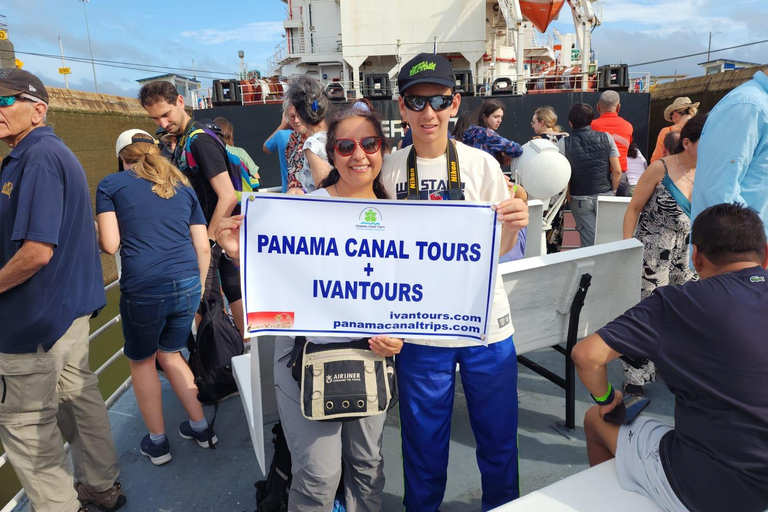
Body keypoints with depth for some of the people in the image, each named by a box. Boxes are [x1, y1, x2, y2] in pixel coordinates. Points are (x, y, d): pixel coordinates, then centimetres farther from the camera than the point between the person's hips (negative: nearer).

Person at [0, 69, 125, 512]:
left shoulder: (38, 157, -20)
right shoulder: (54, 153, 11)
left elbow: (36, 251, -27)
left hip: (36, 314, -10)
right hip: (70, 304, 10)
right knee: (78, 396, 20)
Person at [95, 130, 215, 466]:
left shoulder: (110, 186, 7)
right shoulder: (182, 187, 16)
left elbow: (110, 244, -3)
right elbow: (203, 247, 11)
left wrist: (97, 233, 19)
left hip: (143, 289, -4)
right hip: (188, 284, 4)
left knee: (141, 361, 21)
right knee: (170, 354, 26)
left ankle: (157, 442, 30)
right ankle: (200, 427, 32)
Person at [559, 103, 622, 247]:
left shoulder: (563, 143, -5)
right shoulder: (606, 138, 0)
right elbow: (617, 171, -1)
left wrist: (569, 197, 1)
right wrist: (612, 192, 11)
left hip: (580, 199, -1)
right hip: (605, 196, 1)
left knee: (589, 242, 4)